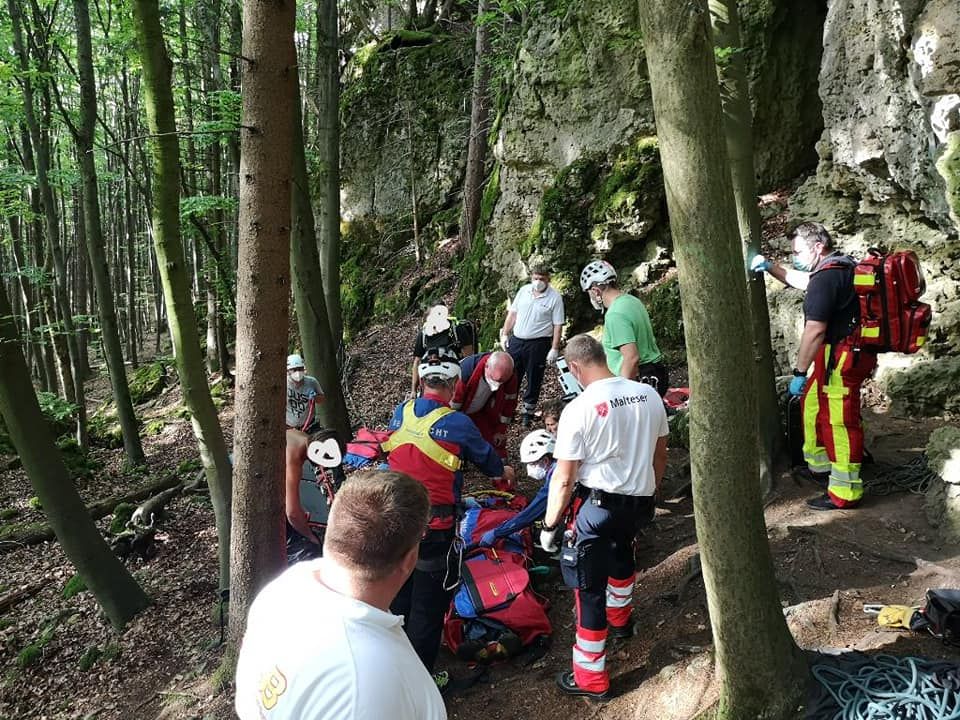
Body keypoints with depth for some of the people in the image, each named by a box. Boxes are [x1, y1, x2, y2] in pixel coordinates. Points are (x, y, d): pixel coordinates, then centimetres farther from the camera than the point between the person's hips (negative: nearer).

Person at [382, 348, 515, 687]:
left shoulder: (401, 413, 1)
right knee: (429, 600, 8)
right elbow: (485, 456, 4)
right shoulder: (457, 422, -13)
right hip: (434, 523, -5)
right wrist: (503, 471, 26)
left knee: (399, 591, 22)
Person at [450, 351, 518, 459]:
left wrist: (501, 430, -1)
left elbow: (509, 403, -8)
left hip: (481, 413, 3)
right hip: (457, 412, -3)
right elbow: (453, 400, -29)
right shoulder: (466, 369, -41)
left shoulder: (511, 379, -27)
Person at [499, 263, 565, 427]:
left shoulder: (555, 298, -8)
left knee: (533, 381, 7)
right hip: (516, 340, 4)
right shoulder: (524, 290, 5)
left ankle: (527, 414, 20)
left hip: (538, 344, -4)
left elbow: (558, 326, -9)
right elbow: (512, 314, 12)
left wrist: (554, 349, -14)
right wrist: (504, 334, 8)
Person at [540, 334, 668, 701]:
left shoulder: (579, 409, -18)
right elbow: (660, 455, 10)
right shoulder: (649, 395, -2)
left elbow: (563, 479, -14)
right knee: (621, 550, 34)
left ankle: (591, 678, 17)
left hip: (598, 503, -6)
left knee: (589, 587, 6)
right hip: (640, 502, 7)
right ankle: (619, 619, 58)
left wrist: (550, 525, -2)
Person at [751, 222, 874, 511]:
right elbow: (803, 280, 29)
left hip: (841, 359, -11)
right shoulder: (841, 266, 11)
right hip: (849, 353, 11)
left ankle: (845, 493, 6)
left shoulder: (826, 278, -21)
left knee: (839, 423, -3)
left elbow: (814, 330, -24)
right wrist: (770, 267, 22)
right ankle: (819, 466, 38)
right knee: (811, 403, 23)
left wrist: (800, 372, -19)